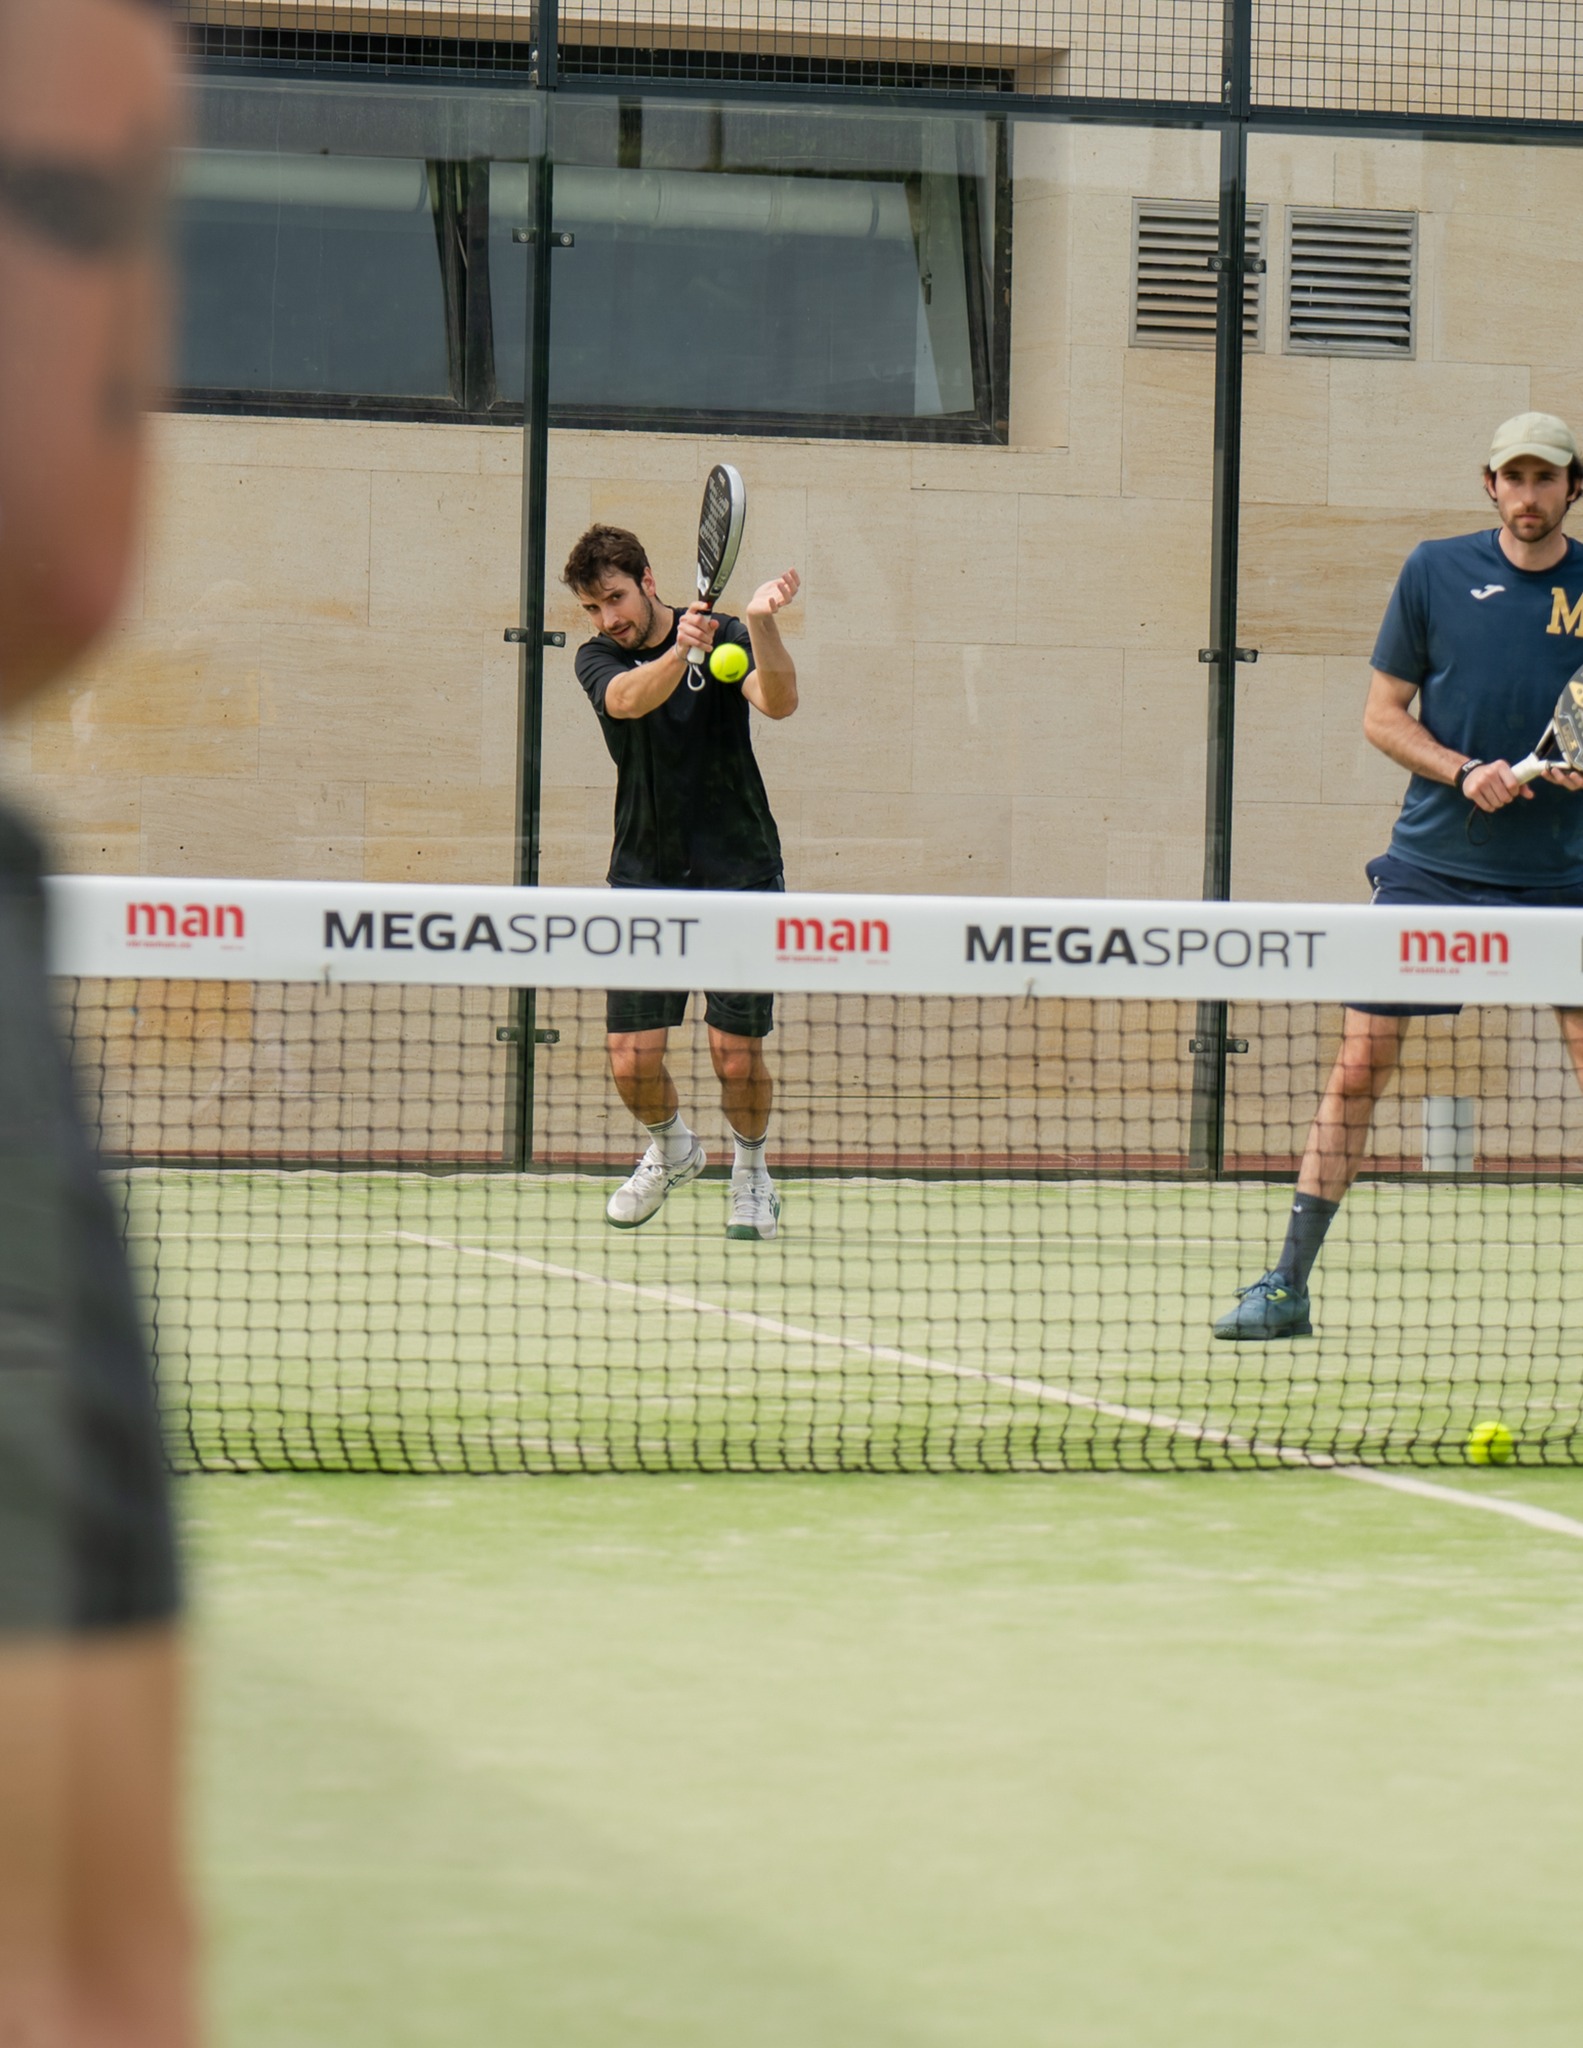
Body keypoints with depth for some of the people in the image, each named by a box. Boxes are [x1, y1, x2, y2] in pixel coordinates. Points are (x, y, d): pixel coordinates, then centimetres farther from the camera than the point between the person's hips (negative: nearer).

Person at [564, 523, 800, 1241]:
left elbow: (779, 702, -22)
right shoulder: (598, 659, 1)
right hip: (645, 877, 2)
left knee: (737, 1055, -7)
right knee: (631, 1058, -6)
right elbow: (629, 699, -23)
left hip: (738, 872, -2)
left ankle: (751, 1169, 24)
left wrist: (760, 623, -41)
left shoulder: (728, 638, -3)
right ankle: (671, 1148, 27)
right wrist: (680, 649, -43)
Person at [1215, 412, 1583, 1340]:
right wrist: (1465, 772, -11)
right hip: (1433, 864, 0)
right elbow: (1384, 714, 5)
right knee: (1359, 1068, -2)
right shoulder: (1436, 571, 2)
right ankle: (1289, 1284, 5)